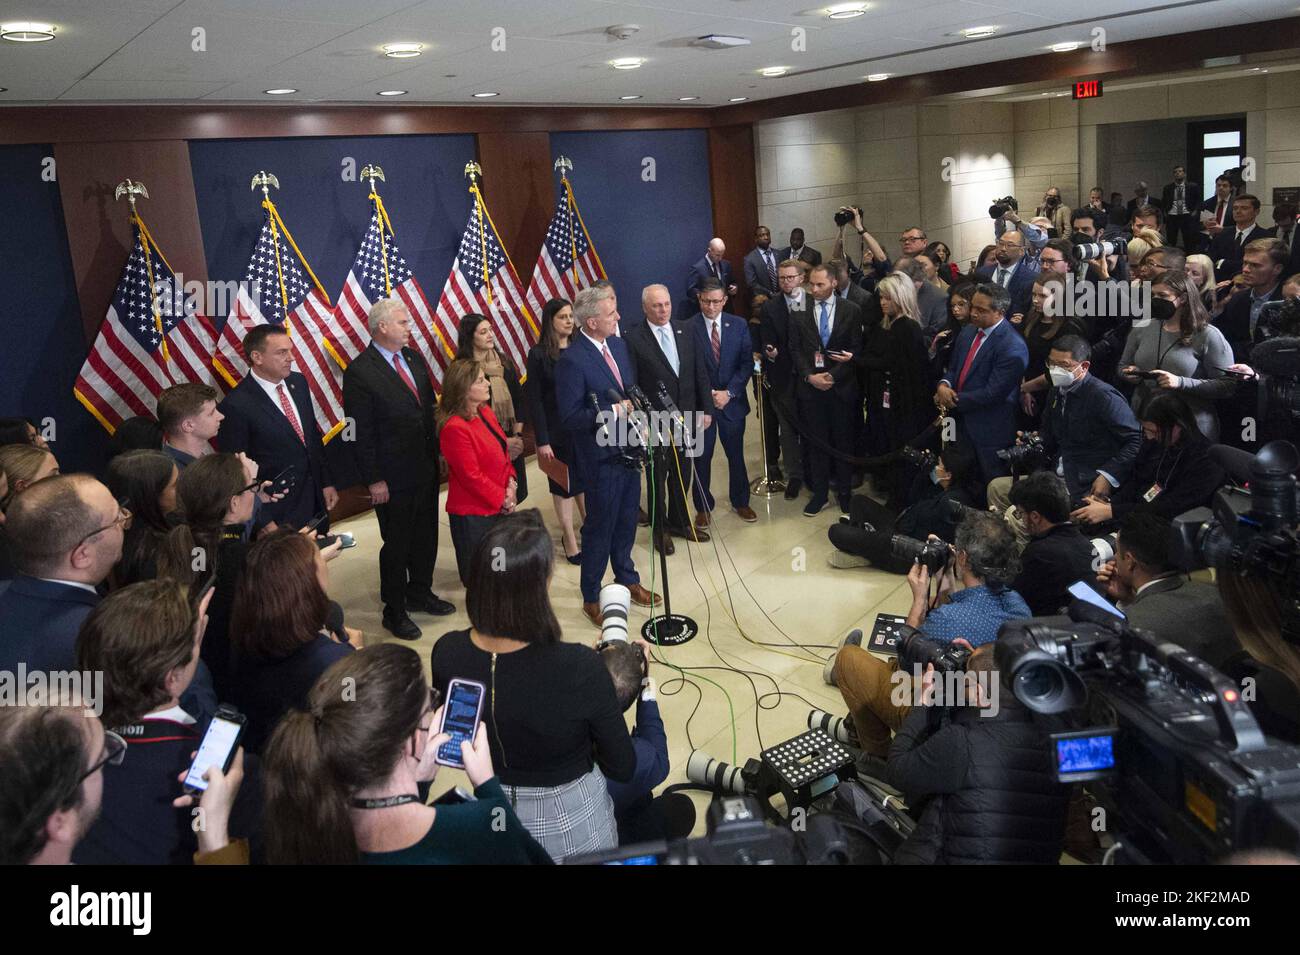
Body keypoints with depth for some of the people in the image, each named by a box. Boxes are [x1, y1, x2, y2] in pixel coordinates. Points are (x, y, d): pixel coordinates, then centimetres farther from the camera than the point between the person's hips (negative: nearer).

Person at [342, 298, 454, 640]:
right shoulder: (359, 372, -16)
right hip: (393, 477, -7)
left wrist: (437, 453, 9)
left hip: (426, 469, 7)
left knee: (426, 536, 20)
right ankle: (394, 611, 25)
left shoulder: (414, 358, 6)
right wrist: (373, 480, -15)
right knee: (397, 544, 7)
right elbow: (361, 432, -15)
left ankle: (420, 593, 40)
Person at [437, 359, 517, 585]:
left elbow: (503, 450, 14)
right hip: (472, 514, -8)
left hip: (498, 507, 8)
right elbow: (471, 476, -21)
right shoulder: (455, 428, -23)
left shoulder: (485, 411, 4)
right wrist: (503, 500, -13)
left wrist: (510, 481, -2)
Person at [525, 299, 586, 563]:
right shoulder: (538, 354, -9)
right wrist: (542, 441, -12)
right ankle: (570, 539, 23)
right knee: (563, 485, 9)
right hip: (557, 431, -3)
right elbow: (534, 400, -9)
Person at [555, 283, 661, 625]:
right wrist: (613, 411, -24)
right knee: (600, 528, 6)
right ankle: (591, 599, 24)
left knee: (626, 521, 21)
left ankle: (627, 579, 42)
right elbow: (570, 417, -22)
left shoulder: (619, 344, 5)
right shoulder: (571, 360, -21)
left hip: (629, 450, 7)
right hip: (601, 458, -7)